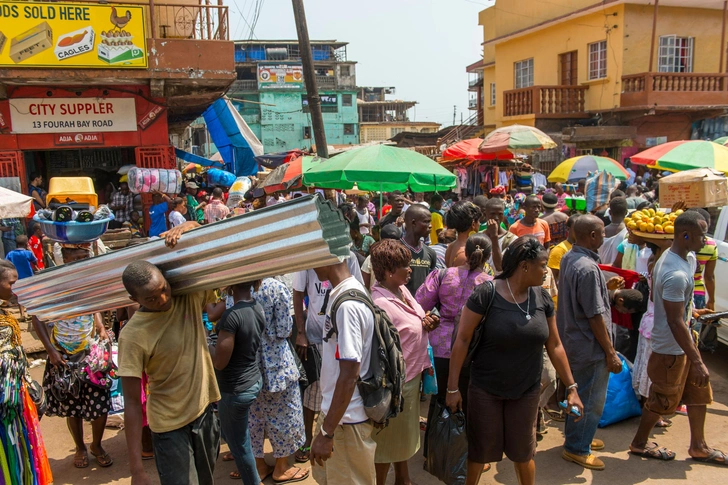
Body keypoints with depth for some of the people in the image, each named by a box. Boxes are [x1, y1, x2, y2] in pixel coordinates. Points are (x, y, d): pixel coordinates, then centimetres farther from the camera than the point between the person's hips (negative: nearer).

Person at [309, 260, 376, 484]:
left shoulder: (348, 305, -27)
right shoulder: (340, 293, 3)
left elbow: (350, 374, -26)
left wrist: (327, 432, -20)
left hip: (347, 418, -9)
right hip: (333, 407, 9)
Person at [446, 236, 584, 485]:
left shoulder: (542, 297, -4)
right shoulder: (486, 294, -19)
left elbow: (554, 345, 4)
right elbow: (462, 340, -15)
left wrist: (571, 387, 4)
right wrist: (453, 387, -14)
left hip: (527, 391, 4)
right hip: (485, 390, -3)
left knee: (523, 453, 19)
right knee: (478, 451, 13)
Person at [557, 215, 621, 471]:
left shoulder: (568, 258, 2)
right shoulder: (588, 269, -27)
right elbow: (595, 316, -24)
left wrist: (604, 287, 17)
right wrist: (610, 353, -17)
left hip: (572, 340, 10)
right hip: (590, 347, -10)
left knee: (579, 394, 24)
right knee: (591, 400, 7)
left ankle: (577, 437, 41)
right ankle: (577, 449, 22)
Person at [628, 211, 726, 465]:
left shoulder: (686, 258, 2)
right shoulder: (676, 274, -31)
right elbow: (676, 322, -30)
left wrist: (691, 312, 19)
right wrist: (697, 362, -27)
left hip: (683, 340, 10)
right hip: (671, 348, -10)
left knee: (699, 392, 20)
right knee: (663, 400, 9)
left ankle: (698, 447, 36)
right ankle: (639, 444, 30)